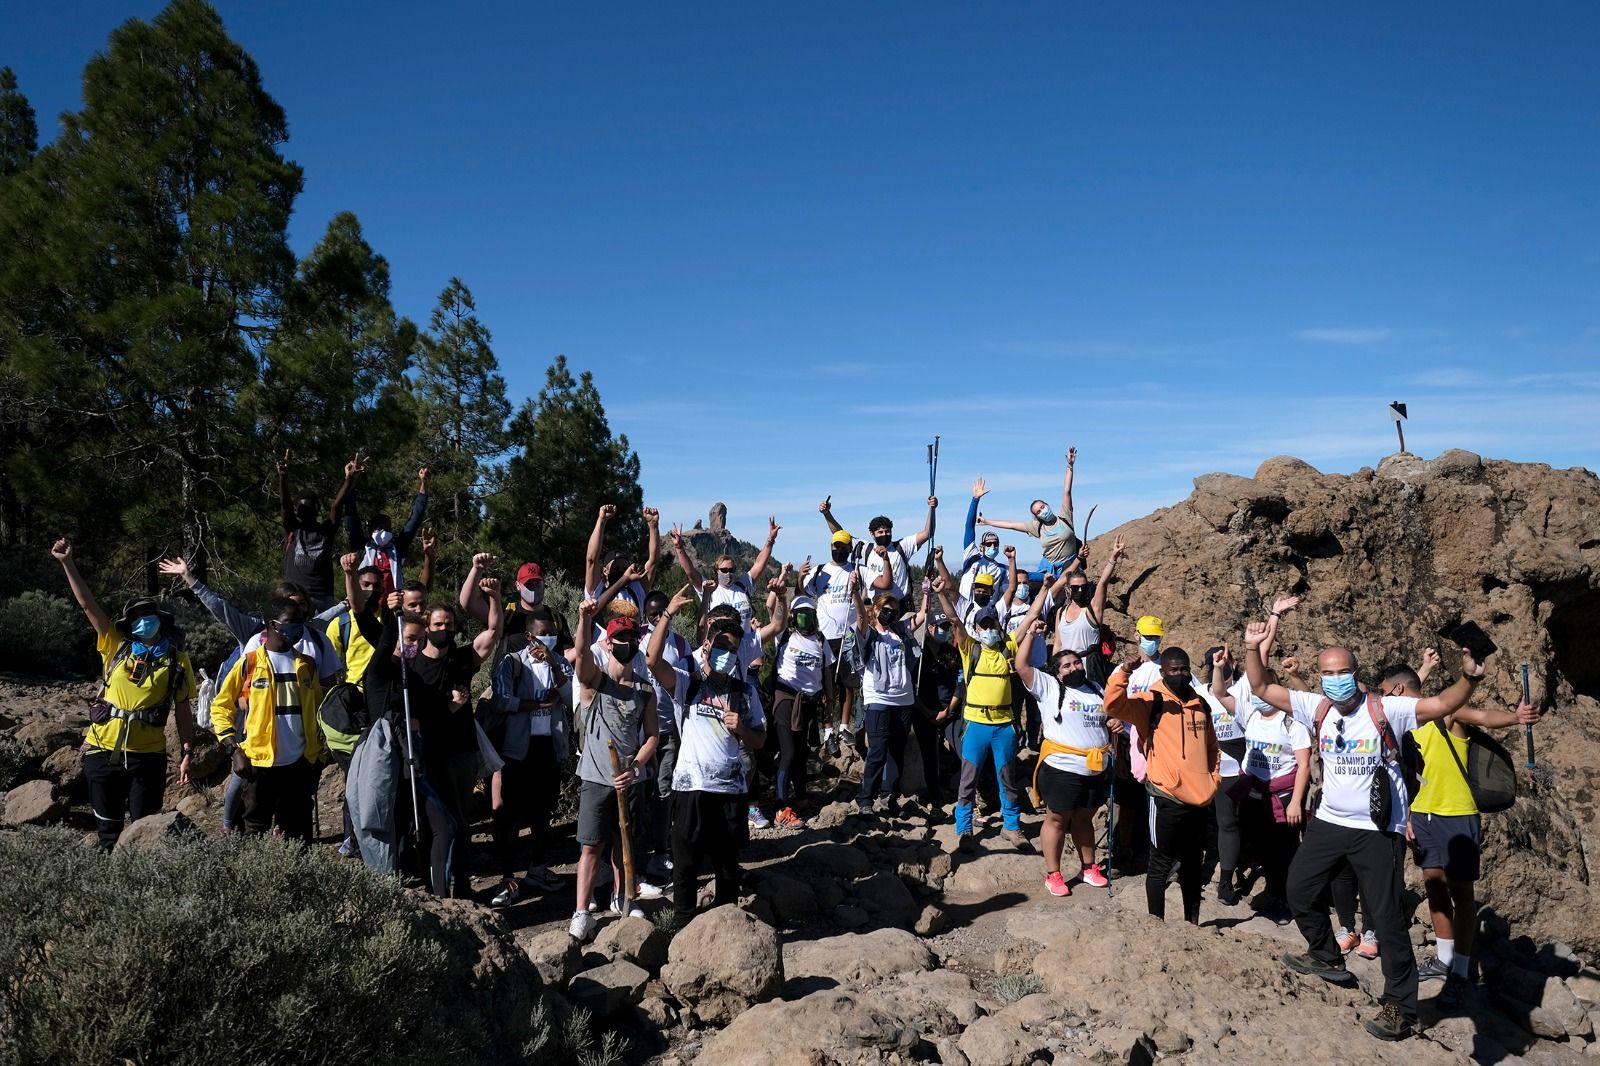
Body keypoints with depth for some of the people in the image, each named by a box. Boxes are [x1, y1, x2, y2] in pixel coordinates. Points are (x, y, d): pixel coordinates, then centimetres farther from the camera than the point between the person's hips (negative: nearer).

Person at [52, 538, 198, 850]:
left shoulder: (177, 661, 1)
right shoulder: (117, 646, 3)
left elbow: (184, 711, 3)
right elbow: (87, 604, -2)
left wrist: (187, 754, -3)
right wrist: (67, 563, -10)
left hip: (148, 755, -1)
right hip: (103, 751, 2)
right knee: (108, 828, 11)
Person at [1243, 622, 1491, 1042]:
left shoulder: (1385, 709, -14)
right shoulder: (1316, 708, -2)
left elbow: (1442, 704, -19)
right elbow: (1262, 689, -2)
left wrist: (1468, 679, -37)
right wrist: (1252, 648, -14)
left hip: (1378, 830, -5)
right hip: (1329, 822, 6)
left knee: (1387, 917, 0)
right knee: (1299, 891, 18)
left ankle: (1400, 1007, 13)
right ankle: (1327, 957, 42)